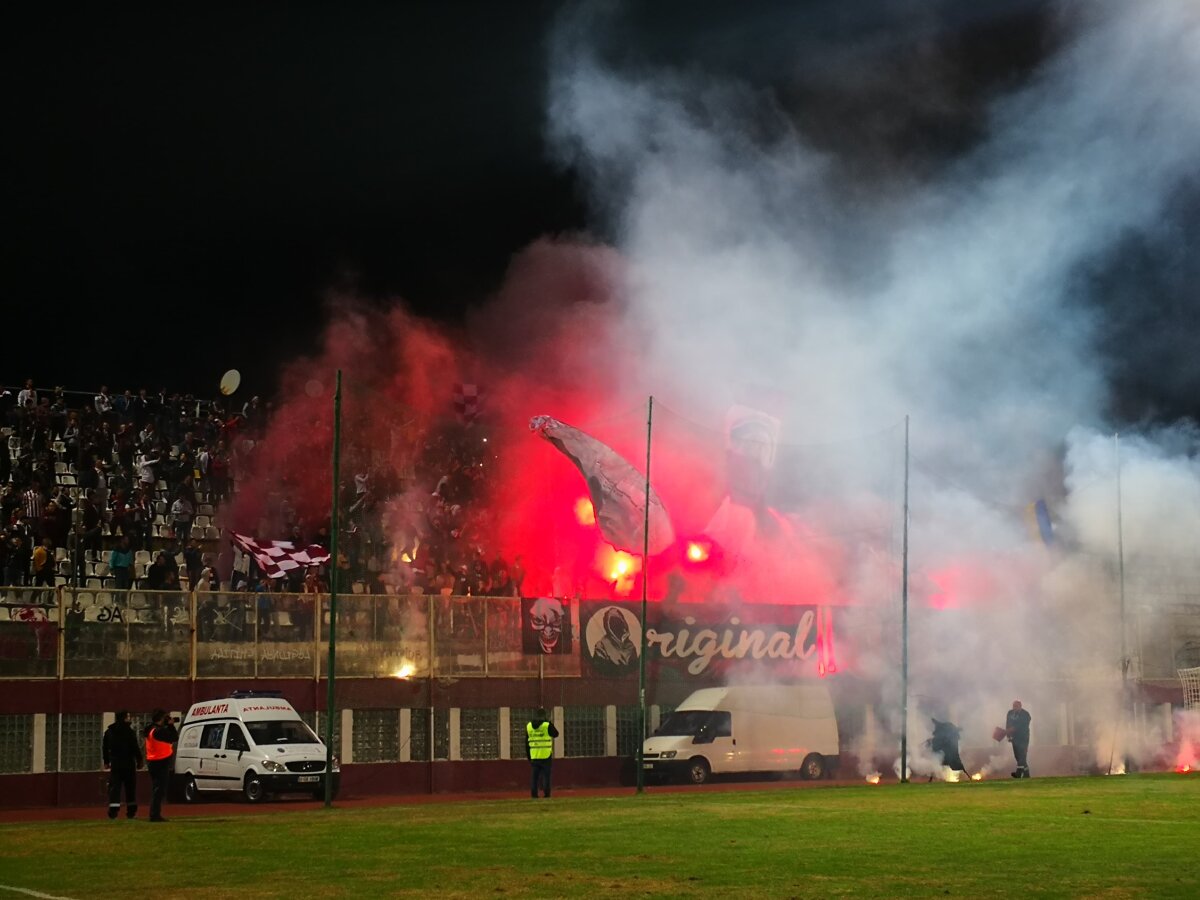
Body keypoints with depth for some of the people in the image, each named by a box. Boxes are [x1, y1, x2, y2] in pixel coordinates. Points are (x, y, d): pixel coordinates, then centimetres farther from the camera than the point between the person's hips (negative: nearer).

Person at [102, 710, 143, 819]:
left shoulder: (109, 732, 9)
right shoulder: (129, 731, -9)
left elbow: (105, 748, 15)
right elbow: (135, 748, -10)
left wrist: (106, 762, 22)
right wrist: (139, 761, -4)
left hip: (115, 764, 4)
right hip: (128, 763, -4)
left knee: (114, 787, 0)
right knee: (130, 787, 5)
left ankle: (113, 811, -13)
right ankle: (131, 812, 6)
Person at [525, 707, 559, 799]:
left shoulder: (529, 726, 4)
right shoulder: (547, 725, -10)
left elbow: (527, 743, 9)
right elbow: (556, 734, 7)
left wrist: (529, 756, 16)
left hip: (534, 756, 4)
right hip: (546, 756, -3)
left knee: (534, 776, 6)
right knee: (546, 775, 0)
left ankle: (533, 795, 3)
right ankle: (546, 794, -4)